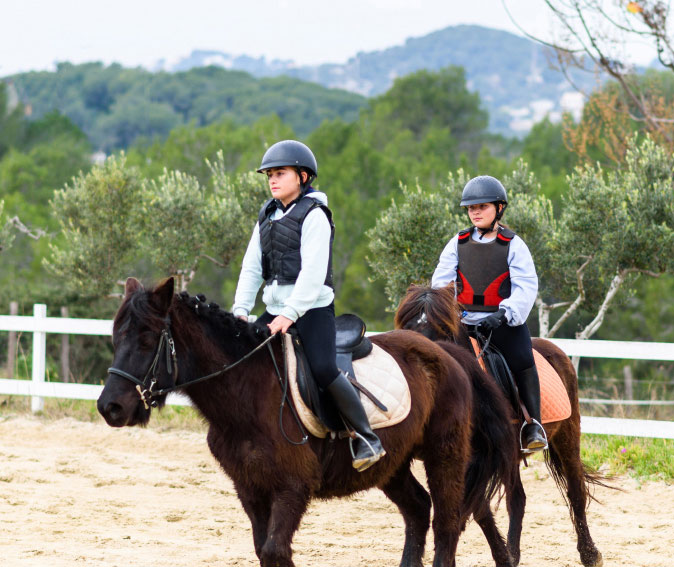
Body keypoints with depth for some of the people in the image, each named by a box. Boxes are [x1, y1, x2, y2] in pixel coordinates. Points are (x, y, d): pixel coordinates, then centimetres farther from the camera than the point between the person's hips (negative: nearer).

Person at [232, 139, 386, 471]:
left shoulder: (313, 215, -8)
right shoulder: (267, 217, 15)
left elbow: (313, 271, -17)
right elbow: (251, 267, 13)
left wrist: (290, 314, -24)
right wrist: (240, 311, 1)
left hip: (312, 309, -8)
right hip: (275, 310, 8)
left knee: (324, 369, -22)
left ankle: (367, 440, -16)